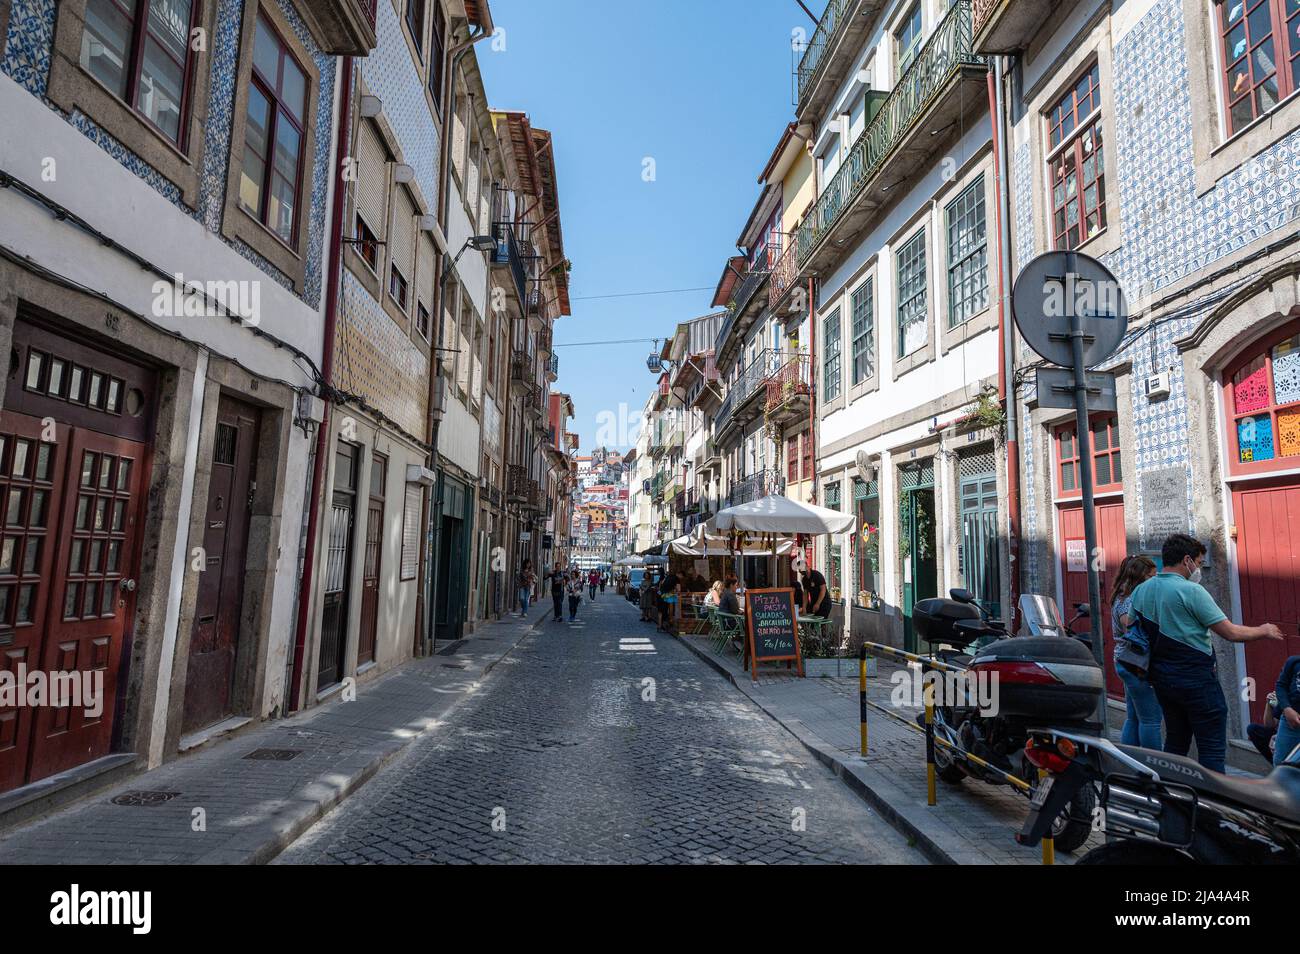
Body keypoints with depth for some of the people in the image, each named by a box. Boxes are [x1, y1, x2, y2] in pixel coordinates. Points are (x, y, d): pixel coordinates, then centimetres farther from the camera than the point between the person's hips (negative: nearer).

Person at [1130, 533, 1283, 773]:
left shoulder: (1140, 590, 5)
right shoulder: (1191, 591, -15)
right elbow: (1231, 633, -11)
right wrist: (1264, 631, 6)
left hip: (1161, 679, 7)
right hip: (1196, 679, -7)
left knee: (1175, 742, 17)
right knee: (1212, 749, 1)